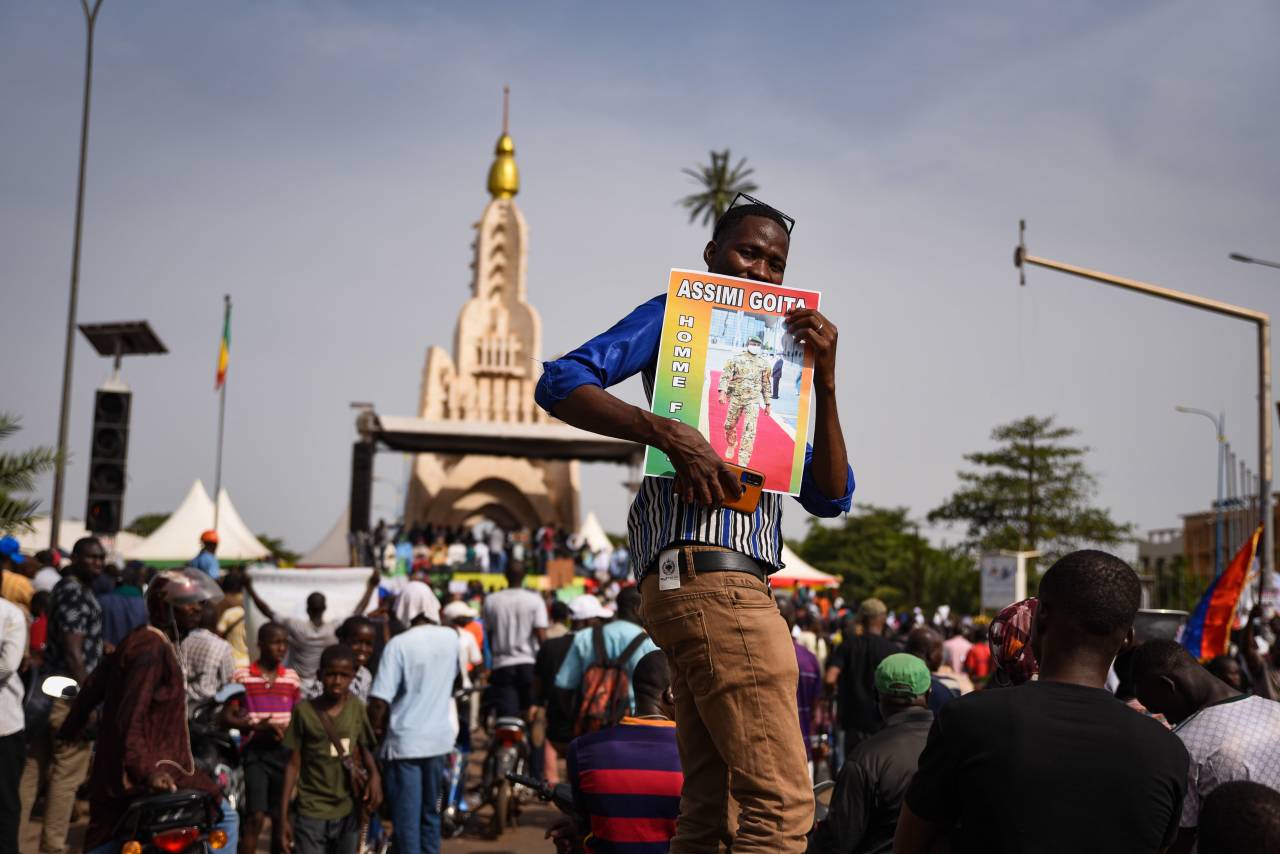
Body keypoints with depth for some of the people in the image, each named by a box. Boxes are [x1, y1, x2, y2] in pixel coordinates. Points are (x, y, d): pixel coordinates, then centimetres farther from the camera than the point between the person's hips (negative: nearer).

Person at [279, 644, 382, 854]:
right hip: (311, 813, -3)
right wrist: (284, 815, -4)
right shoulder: (304, 710, -7)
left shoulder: (356, 707, 1)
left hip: (348, 812, 3)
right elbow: (294, 764, -3)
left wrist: (374, 775, -8)